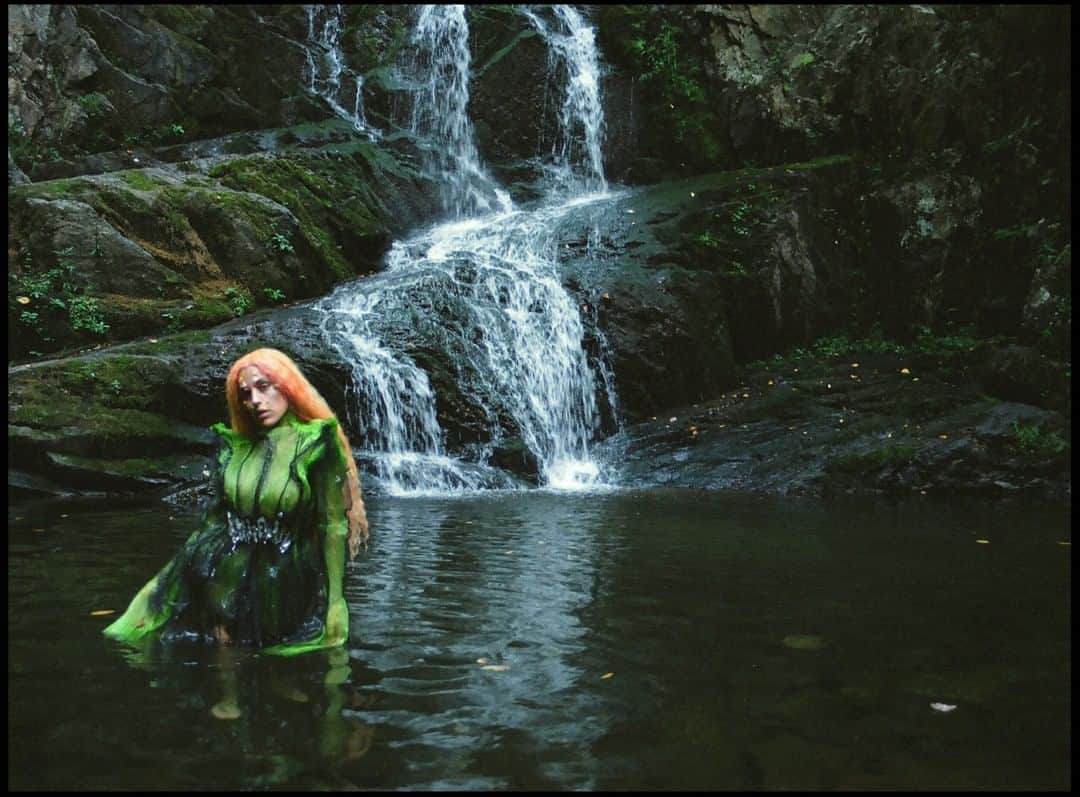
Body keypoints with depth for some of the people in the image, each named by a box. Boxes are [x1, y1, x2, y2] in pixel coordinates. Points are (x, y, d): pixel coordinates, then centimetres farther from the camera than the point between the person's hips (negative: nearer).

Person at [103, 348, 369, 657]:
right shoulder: (234, 445, 4)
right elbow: (214, 516, 12)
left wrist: (334, 604, -11)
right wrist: (175, 576, 12)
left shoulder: (315, 446, -10)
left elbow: (334, 527, -10)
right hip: (223, 579, 4)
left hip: (281, 590, -4)